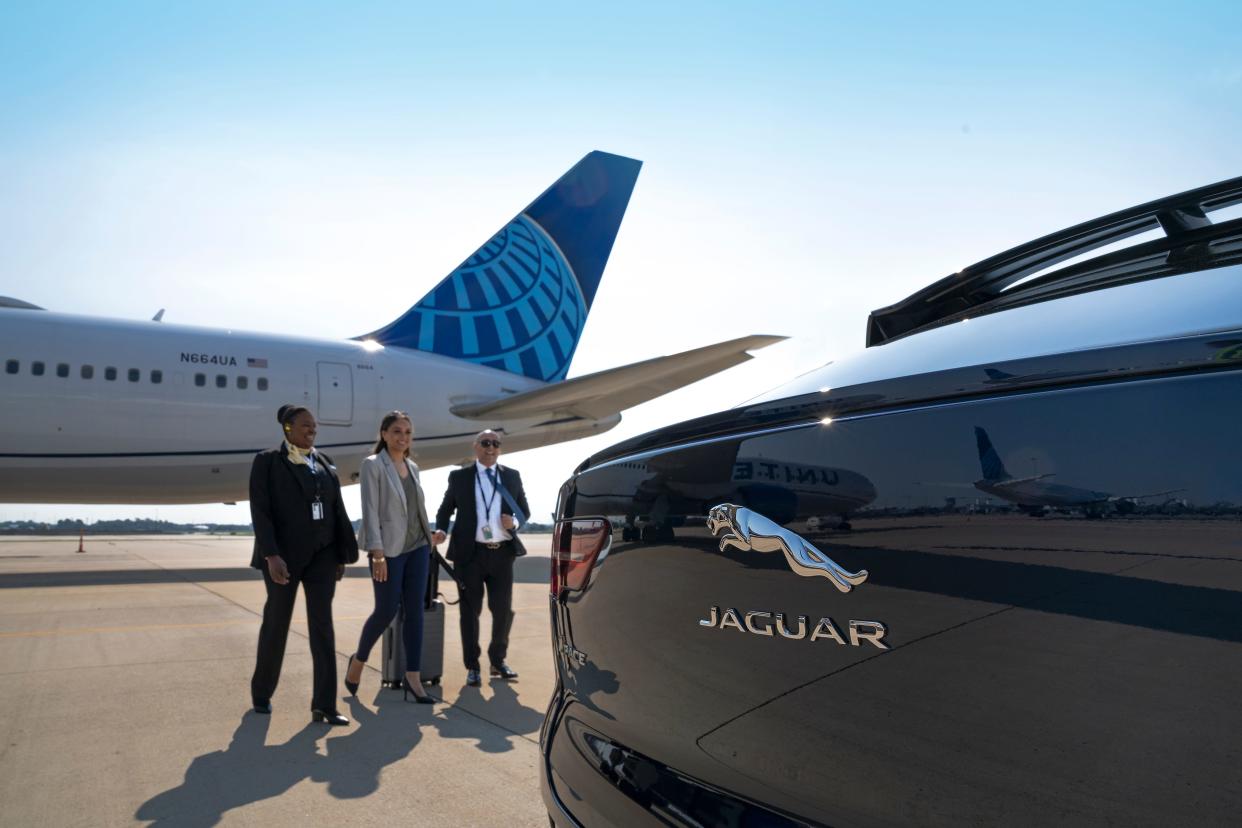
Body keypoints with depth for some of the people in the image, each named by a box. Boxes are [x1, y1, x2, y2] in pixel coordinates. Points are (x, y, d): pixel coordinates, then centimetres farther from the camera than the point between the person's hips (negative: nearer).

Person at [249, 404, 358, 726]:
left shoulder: (325, 463, 8)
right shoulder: (267, 461, -4)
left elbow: (337, 512, 9)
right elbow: (260, 511, -12)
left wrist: (342, 555, 7)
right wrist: (271, 556, -21)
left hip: (321, 555, 3)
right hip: (283, 555, -3)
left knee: (322, 627, -2)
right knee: (276, 624, 11)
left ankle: (324, 706, 0)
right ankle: (262, 693, 34)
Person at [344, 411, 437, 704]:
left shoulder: (412, 467, 12)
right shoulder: (373, 465, -6)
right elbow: (370, 511, -13)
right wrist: (377, 553, -19)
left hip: (418, 547, 6)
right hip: (389, 549, -6)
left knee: (415, 611, 3)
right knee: (386, 611, 0)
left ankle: (413, 678, 8)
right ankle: (358, 660, 27)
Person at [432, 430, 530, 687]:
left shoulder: (512, 476, 9)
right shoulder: (459, 477, 5)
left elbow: (524, 510, 14)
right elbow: (445, 509, 10)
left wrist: (514, 523, -7)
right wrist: (441, 530, -9)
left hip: (502, 552, 2)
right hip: (470, 553, -1)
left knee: (503, 609, 5)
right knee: (471, 611, 7)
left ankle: (498, 660, 26)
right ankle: (472, 666, 20)